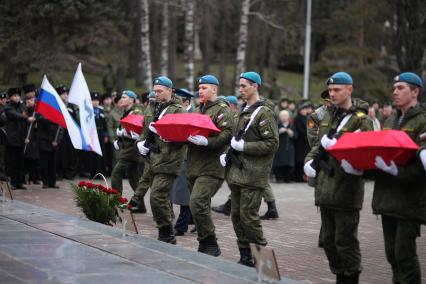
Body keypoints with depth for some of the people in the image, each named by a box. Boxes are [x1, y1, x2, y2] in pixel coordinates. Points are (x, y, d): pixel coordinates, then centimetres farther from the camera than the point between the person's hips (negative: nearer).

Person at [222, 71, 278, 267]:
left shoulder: (264, 113, -9)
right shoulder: (243, 111, 16)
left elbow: (272, 144, -15)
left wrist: (244, 146, -17)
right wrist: (228, 154, 10)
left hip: (253, 175, -8)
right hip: (237, 172, 8)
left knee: (248, 217, -8)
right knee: (236, 215, 9)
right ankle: (245, 257, 17)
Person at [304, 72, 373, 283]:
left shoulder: (361, 119, -7)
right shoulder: (328, 116, 15)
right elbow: (318, 144, 26)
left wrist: (335, 145, -22)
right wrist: (309, 161, 8)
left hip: (346, 191, -7)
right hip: (325, 189, 7)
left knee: (345, 241, -3)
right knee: (329, 239, 13)